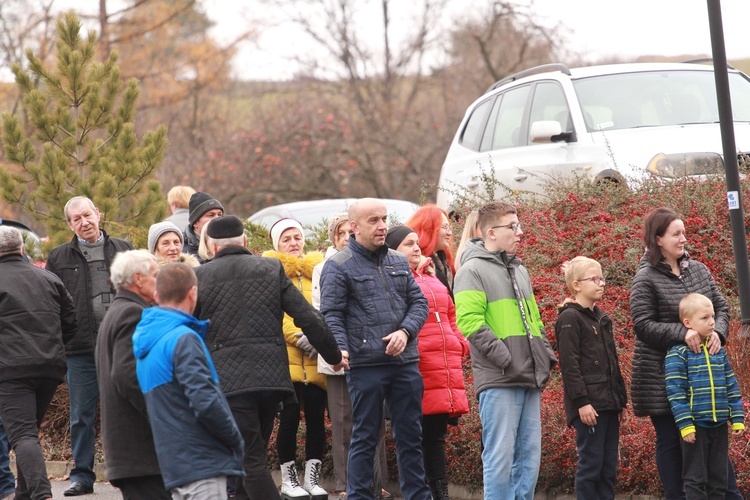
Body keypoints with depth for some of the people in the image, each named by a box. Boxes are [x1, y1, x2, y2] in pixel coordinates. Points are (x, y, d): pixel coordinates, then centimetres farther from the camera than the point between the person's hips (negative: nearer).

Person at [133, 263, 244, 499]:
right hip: (201, 462, -9)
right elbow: (206, 402, -20)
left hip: (175, 463, 9)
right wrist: (236, 441, -6)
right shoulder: (183, 339, -13)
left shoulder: (147, 342, 15)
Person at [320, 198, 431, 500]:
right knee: (364, 438, 1)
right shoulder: (338, 266, -2)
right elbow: (331, 315, -7)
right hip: (366, 365, -5)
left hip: (405, 362, 5)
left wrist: (406, 331, -6)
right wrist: (340, 350, -22)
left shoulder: (398, 262, 15)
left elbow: (418, 302, 14)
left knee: (411, 435, 9)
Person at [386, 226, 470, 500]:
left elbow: (450, 317, 28)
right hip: (418, 370, -7)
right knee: (417, 437, -5)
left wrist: (461, 344, 16)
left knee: (436, 435, 9)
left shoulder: (432, 279, 24)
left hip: (446, 367, 7)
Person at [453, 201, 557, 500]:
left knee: (529, 457, 7)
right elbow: (470, 322, -15)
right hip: (498, 381, -8)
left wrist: (546, 357, 13)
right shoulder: (473, 270, -4)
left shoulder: (519, 270, 21)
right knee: (500, 456, -9)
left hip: (530, 380, 8)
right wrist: (506, 360, -20)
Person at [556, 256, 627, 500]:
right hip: (589, 405, -8)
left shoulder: (602, 319, 19)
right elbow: (569, 365, -14)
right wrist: (582, 402, -19)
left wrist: (621, 401, 20)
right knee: (590, 464, -7)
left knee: (609, 468, 7)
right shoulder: (569, 319, -7)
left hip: (609, 403, 8)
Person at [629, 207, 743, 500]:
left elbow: (721, 308, 11)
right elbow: (643, 325, -14)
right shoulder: (646, 278, -9)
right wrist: (682, 333, -24)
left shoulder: (698, 270, 8)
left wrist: (717, 332, -10)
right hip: (662, 374, -5)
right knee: (671, 441, 3)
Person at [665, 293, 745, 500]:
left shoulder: (719, 351, 10)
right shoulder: (678, 353, -9)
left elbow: (732, 387, 12)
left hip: (719, 426, 6)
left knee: (718, 477, 11)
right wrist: (685, 424, -18)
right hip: (695, 426, -6)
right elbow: (675, 390, -13)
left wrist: (737, 418, 6)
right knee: (695, 478, 0)